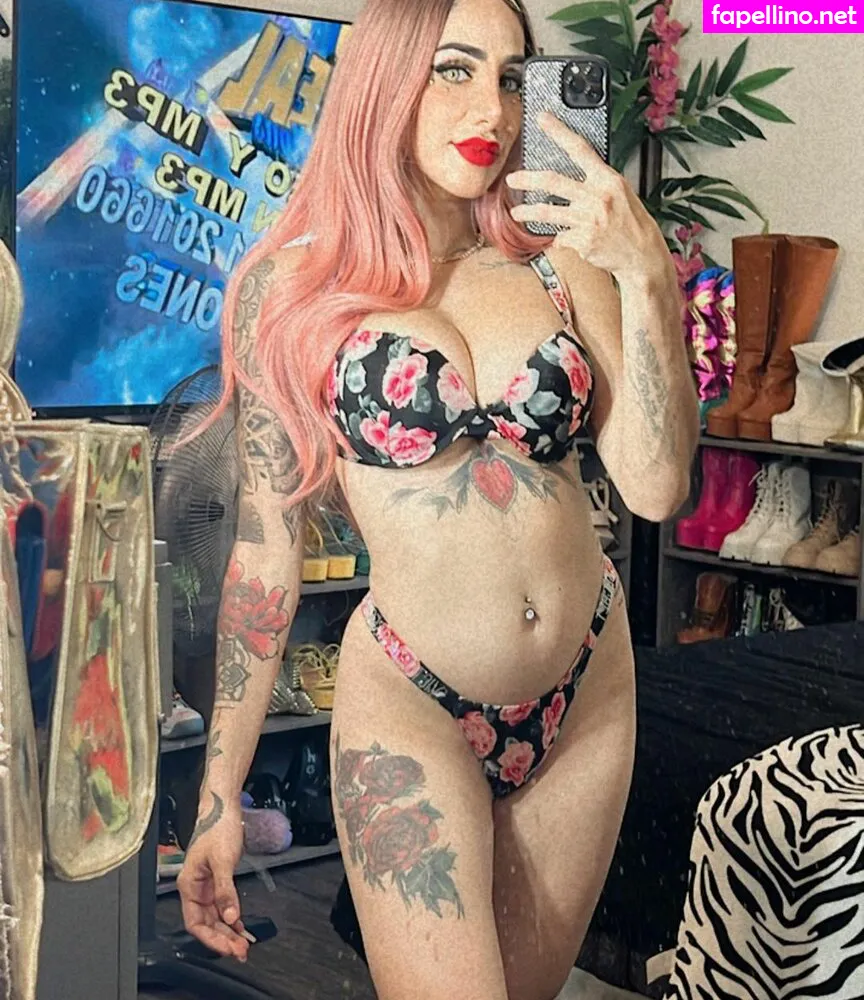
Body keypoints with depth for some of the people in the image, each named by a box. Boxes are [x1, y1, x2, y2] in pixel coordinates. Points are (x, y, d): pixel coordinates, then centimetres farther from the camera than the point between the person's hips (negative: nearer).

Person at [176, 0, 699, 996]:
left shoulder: (563, 264, 1)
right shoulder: (294, 288, -6)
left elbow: (656, 489, -7)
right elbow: (267, 547, -3)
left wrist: (648, 276, -17)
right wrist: (219, 797, -2)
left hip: (588, 696, 4)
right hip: (410, 704, -3)